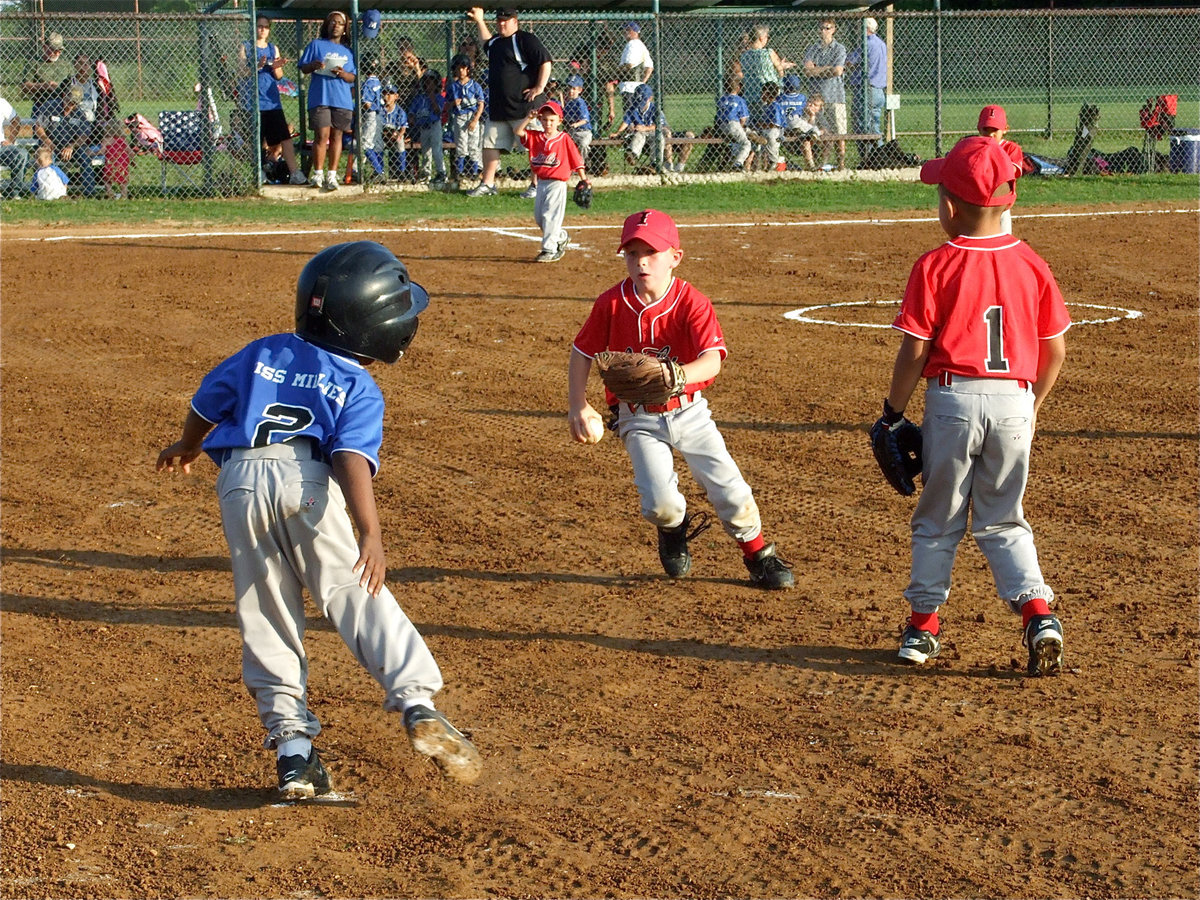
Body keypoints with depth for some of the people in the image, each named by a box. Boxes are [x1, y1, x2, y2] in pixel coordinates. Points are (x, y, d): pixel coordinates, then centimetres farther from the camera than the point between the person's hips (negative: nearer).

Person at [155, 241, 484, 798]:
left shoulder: (265, 352, 23)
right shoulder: (358, 389, 10)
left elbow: (208, 401, 32)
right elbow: (352, 457, -7)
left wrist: (188, 446, 53)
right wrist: (370, 533, -18)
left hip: (238, 482, 3)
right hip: (305, 479, -3)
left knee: (265, 619, 7)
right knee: (357, 596, -4)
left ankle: (291, 746, 4)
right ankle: (416, 704, -20)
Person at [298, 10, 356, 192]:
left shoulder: (347, 51, 17)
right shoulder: (316, 45, 10)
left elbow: (353, 77, 14)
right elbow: (303, 68, 7)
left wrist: (343, 74, -9)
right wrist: (313, 66, -15)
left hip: (342, 99, 3)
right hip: (320, 97, -3)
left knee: (336, 136, 0)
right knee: (322, 134, -11)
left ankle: (332, 175, 1)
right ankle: (318, 174, -7)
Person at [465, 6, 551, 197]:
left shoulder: (525, 40, -9)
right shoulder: (496, 42, 17)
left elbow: (545, 61, -14)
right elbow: (487, 43, 43)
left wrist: (539, 87, -17)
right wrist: (479, 21, 38)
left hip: (523, 107, -8)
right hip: (497, 108, 8)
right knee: (490, 144, 9)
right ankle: (487, 184, 16)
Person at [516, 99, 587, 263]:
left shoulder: (564, 139, -5)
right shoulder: (535, 137, 6)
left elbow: (576, 159, -3)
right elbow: (518, 131, -5)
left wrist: (583, 179, -7)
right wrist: (529, 119, -15)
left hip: (557, 183, -6)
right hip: (541, 182, 6)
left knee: (550, 216, -11)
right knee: (538, 216, 13)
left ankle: (550, 250, -7)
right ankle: (561, 237, 33)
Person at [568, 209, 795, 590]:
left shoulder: (692, 303, -15)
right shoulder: (611, 303, -9)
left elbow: (712, 360, -27)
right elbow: (582, 353, 2)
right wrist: (578, 407, -7)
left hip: (689, 412, 0)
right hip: (639, 419, 0)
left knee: (730, 489, -4)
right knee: (660, 504, -16)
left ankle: (760, 558, 21)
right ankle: (675, 529, 22)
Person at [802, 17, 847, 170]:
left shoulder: (839, 49, 4)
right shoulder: (812, 50, 11)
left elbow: (838, 71, -8)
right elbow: (808, 70, -2)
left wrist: (817, 70, -1)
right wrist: (828, 68, -7)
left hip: (835, 95, -2)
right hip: (817, 94, 2)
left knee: (839, 132, -3)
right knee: (822, 133, 2)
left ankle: (841, 163, 0)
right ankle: (822, 164, 6)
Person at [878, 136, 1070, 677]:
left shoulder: (935, 267, -9)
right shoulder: (1031, 266, 2)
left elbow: (914, 351, -9)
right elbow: (1056, 350, 6)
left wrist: (893, 412, 3)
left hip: (953, 399, -3)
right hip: (1015, 400, 3)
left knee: (938, 520, 13)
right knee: (1003, 521, 15)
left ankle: (923, 626, 20)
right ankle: (1037, 611, -4)